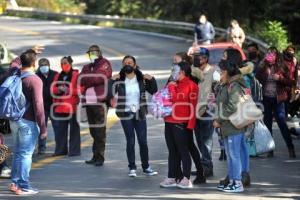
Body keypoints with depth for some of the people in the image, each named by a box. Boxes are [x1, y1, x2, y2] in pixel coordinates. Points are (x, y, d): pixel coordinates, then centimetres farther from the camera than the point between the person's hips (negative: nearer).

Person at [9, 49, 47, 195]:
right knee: (25, 154, -3)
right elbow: (38, 105, -17)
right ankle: (23, 186, -2)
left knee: (17, 152, 16)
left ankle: (15, 183, 19)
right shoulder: (34, 80, -14)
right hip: (28, 122, -7)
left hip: (14, 120, 7)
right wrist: (43, 127, -14)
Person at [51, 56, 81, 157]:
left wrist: (70, 90, -18)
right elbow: (52, 89, 15)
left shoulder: (76, 75, -2)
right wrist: (58, 90, -6)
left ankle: (74, 150, 2)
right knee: (60, 130, 7)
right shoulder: (58, 76, 16)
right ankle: (60, 150, 15)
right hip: (60, 107, 5)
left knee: (74, 129, -2)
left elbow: (80, 89, -7)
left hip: (72, 106, -5)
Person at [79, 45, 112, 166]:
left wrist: (87, 80, 0)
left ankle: (100, 157, -7)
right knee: (93, 131, 10)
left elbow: (100, 77, -13)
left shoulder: (104, 64, 1)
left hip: (100, 102, -7)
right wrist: (94, 79, -6)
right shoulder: (86, 67, 22)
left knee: (100, 131, -8)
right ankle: (95, 156, 16)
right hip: (89, 102, 7)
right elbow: (81, 80, 8)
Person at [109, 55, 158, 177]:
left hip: (140, 114, 2)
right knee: (130, 142, 0)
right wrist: (112, 81, -20)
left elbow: (153, 91, 8)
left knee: (143, 141, 3)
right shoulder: (119, 80, -3)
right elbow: (110, 93, -11)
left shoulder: (142, 79, 2)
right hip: (126, 114, -1)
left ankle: (146, 167, 15)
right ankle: (132, 168, 8)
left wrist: (151, 80, -6)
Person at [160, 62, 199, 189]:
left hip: (181, 123, -8)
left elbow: (193, 106, -10)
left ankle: (186, 179, -2)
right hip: (169, 122, 8)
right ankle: (171, 178, 14)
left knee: (183, 151, -5)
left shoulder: (190, 85, -6)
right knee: (172, 151, 10)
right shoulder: (173, 84, 18)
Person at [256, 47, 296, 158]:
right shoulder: (263, 69, 6)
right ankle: (270, 150, 14)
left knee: (282, 124, -7)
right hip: (266, 99, 3)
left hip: (277, 99, -3)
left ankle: (291, 149, -2)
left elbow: (290, 82, -3)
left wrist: (280, 78, -15)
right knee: (267, 124, 7)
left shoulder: (281, 68, 0)